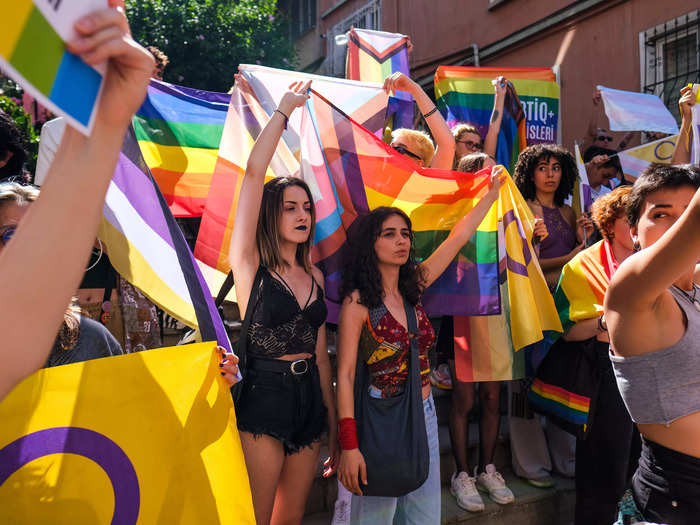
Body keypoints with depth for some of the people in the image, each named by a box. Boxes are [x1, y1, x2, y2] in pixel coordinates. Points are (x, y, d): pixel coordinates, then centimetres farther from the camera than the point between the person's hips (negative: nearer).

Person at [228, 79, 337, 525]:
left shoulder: (315, 276, 9)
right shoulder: (251, 265, -6)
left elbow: (321, 354, 11)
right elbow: (254, 172, -14)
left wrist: (335, 426, 12)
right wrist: (285, 109, -5)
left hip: (310, 402, 5)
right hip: (262, 398, -5)